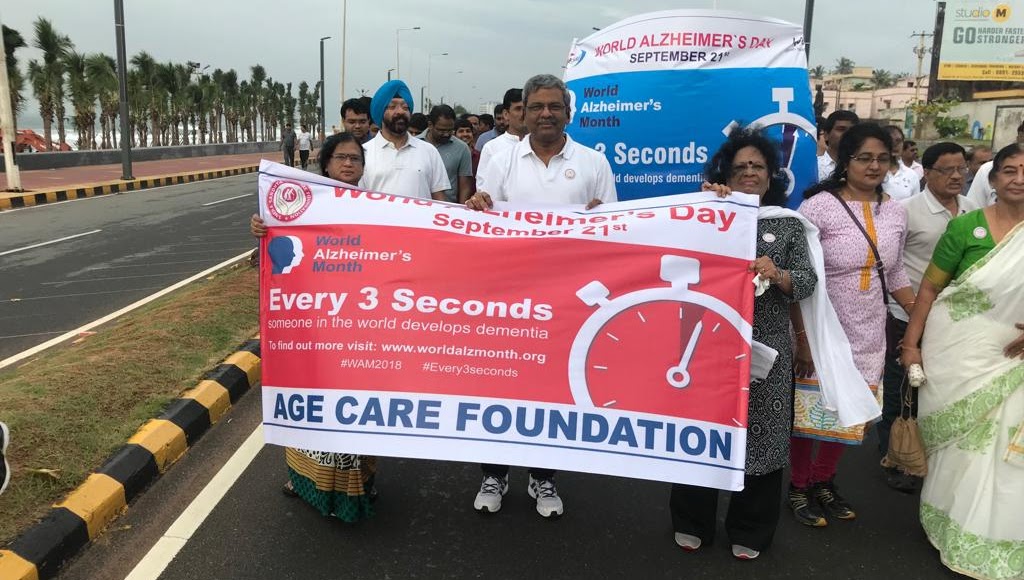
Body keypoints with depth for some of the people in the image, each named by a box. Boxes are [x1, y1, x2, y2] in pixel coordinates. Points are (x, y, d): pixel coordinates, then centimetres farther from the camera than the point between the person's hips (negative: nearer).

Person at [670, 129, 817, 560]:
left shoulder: (789, 225, 7)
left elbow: (808, 282, 0)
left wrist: (776, 274, -21)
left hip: (766, 348, 0)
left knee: (759, 435, 7)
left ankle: (749, 532, 25)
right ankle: (692, 523, 26)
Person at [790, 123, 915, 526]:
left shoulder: (895, 213, 6)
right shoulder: (819, 206, -12)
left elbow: (896, 275, 15)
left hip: (868, 334, 5)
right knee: (809, 411, 5)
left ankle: (823, 482, 33)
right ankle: (798, 488, 23)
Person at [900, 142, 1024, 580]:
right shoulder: (966, 226, -7)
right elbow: (930, 288, -3)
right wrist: (910, 343, -5)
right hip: (955, 351, -2)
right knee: (954, 441, 11)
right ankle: (949, 525, 30)